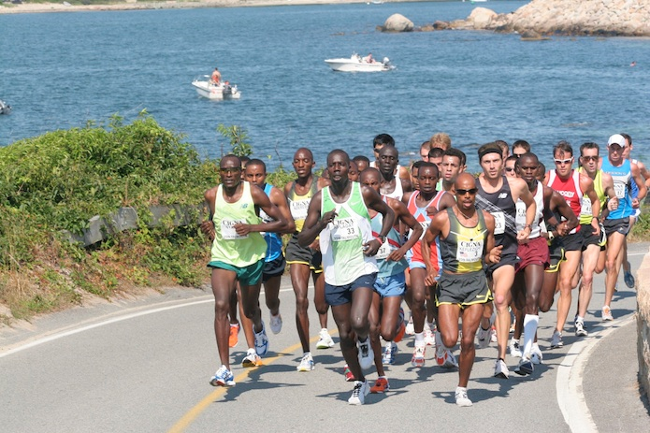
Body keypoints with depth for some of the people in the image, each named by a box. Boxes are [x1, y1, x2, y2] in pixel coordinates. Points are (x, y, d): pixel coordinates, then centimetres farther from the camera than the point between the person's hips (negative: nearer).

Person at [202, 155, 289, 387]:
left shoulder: (254, 193, -12)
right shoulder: (212, 195, -4)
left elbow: (282, 222, -9)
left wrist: (252, 227, -21)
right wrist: (209, 229, -1)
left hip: (252, 257, 0)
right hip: (223, 257, 1)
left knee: (250, 309, 17)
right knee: (221, 306, -20)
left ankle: (259, 328, 58)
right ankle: (225, 369, -22)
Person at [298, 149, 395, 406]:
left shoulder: (364, 193, -3)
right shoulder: (320, 199, -1)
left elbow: (388, 213, 16)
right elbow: (302, 240, -2)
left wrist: (379, 240, 0)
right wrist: (320, 225, -21)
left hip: (362, 269, -2)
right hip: (334, 275, 2)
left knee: (358, 323, -24)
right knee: (344, 334, 8)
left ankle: (364, 342, 13)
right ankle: (360, 383, 27)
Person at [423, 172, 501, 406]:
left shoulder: (487, 220, 4)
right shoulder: (442, 219, -6)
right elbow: (425, 243, 8)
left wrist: (492, 256, -8)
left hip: (476, 282, 2)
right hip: (449, 283, -2)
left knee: (467, 341, -2)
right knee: (450, 340, -13)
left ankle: (462, 389, 15)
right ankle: (440, 327, 26)